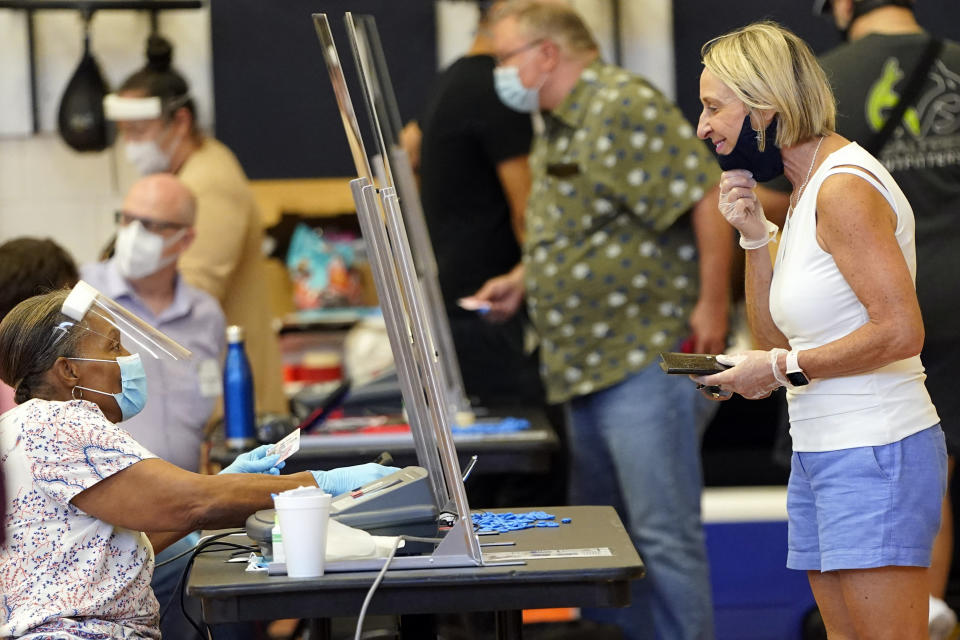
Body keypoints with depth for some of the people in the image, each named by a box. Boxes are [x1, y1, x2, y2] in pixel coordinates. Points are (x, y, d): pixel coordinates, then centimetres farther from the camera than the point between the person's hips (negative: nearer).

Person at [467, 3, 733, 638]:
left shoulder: (623, 109, -14)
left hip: (650, 357, -11)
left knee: (663, 533, -9)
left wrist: (712, 306, -22)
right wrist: (521, 280, 15)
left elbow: (709, 197, -21)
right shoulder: (555, 126, 17)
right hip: (591, 364, 11)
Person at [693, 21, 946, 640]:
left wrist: (783, 370, -15)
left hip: (875, 453, -10)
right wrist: (755, 235, 5)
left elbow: (900, 331, -22)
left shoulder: (845, 188, -15)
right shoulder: (806, 190, 14)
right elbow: (777, 337, 17)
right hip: (822, 451, 10)